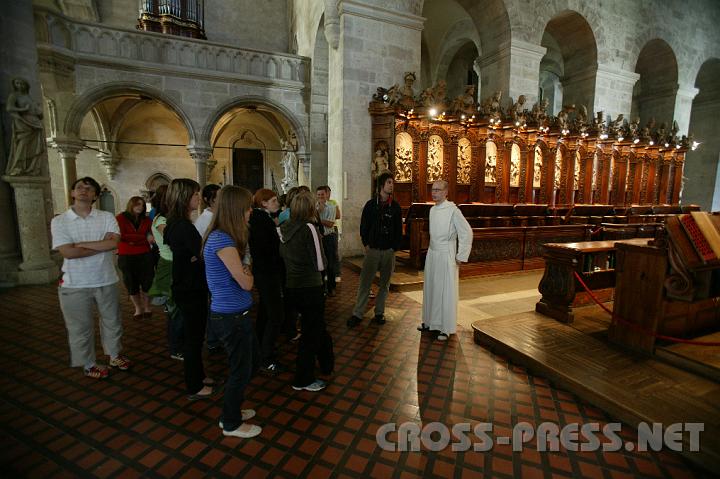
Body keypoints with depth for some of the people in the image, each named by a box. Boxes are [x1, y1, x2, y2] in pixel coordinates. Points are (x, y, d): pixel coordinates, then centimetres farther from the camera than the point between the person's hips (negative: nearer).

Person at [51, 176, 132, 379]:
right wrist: (102, 245, -14)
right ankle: (88, 364, 31)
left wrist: (82, 243, -16)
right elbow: (69, 252, -17)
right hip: (75, 284, -1)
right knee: (81, 327, 12)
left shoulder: (107, 217, -1)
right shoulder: (59, 221, -4)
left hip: (106, 281, 2)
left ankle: (115, 356, 36)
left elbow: (114, 242, -17)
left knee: (112, 321, 16)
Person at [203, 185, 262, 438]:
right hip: (232, 316, -10)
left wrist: (244, 273, -8)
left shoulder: (220, 236, 7)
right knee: (241, 370, 10)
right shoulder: (223, 240, -24)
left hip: (232, 313, 10)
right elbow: (245, 282, -19)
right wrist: (248, 274, -1)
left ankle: (232, 410, 45)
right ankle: (232, 424, 33)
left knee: (247, 359, 25)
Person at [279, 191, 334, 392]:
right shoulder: (309, 227, -17)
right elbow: (320, 264, -16)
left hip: (291, 287, 7)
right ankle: (303, 380, 24)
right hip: (310, 288, -7)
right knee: (311, 333, 10)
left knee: (317, 326, 24)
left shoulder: (284, 228, 2)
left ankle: (327, 364, 42)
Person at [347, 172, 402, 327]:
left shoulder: (395, 206, 5)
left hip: (389, 251, 2)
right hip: (372, 249, -1)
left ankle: (379, 313, 23)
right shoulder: (371, 204, 3)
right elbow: (364, 226, 6)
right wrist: (366, 244, -1)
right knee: (365, 282, 0)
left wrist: (395, 247, 0)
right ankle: (358, 314, 8)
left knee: (384, 283, 10)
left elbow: (399, 229, 7)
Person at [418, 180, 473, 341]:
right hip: (432, 253, 7)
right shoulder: (432, 209, 9)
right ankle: (430, 322, 30)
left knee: (446, 291, 1)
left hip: (446, 255, -7)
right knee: (430, 288, 14)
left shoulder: (453, 210, -14)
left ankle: (446, 328, 14)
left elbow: (467, 233, -14)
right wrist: (432, 249, 14)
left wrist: (461, 257, -13)